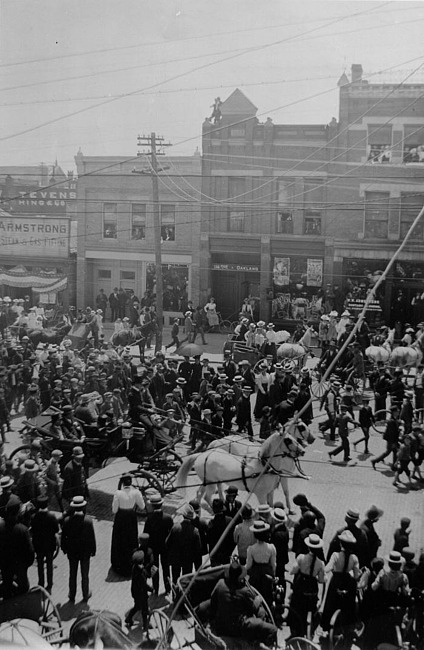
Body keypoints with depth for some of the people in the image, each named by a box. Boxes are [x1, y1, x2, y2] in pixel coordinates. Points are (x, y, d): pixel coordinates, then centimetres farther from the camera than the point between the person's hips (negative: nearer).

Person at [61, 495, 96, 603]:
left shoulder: (67, 520, -16)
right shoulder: (88, 520, -20)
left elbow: (63, 536, -5)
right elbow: (92, 537, -12)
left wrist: (64, 548, 9)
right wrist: (93, 550, 1)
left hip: (72, 550, 1)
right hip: (85, 550, -1)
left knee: (72, 574, 17)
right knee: (85, 574, 16)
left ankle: (72, 596, 28)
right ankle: (86, 595, 29)